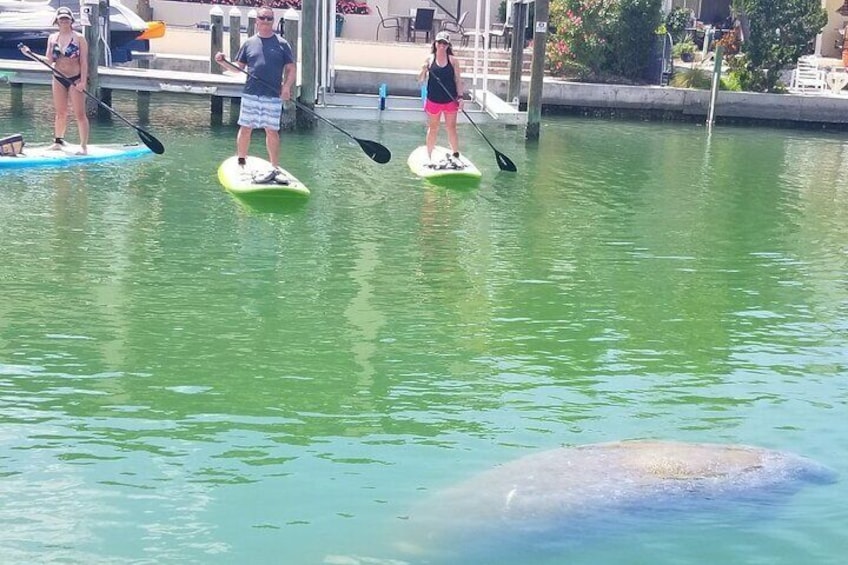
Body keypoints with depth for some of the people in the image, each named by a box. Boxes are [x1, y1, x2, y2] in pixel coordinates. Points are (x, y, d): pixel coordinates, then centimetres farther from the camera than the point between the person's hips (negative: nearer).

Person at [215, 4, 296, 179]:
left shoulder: (282, 44, 5)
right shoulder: (249, 43, 10)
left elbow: (292, 68, 4)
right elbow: (238, 67, 13)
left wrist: (287, 87, -11)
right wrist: (223, 62, -4)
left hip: (273, 96, -2)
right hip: (250, 94, 2)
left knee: (271, 131, -1)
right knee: (245, 128, 5)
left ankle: (275, 167, 5)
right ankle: (240, 162, 19)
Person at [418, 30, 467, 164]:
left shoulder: (453, 60, -1)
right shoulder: (429, 59, -2)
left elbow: (458, 80, 3)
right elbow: (421, 80, 0)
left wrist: (460, 96, -7)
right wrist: (424, 70, -20)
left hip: (450, 101, 0)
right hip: (433, 101, 0)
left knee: (451, 128, 7)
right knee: (433, 129, 10)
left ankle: (456, 155, 14)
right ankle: (429, 157, 19)